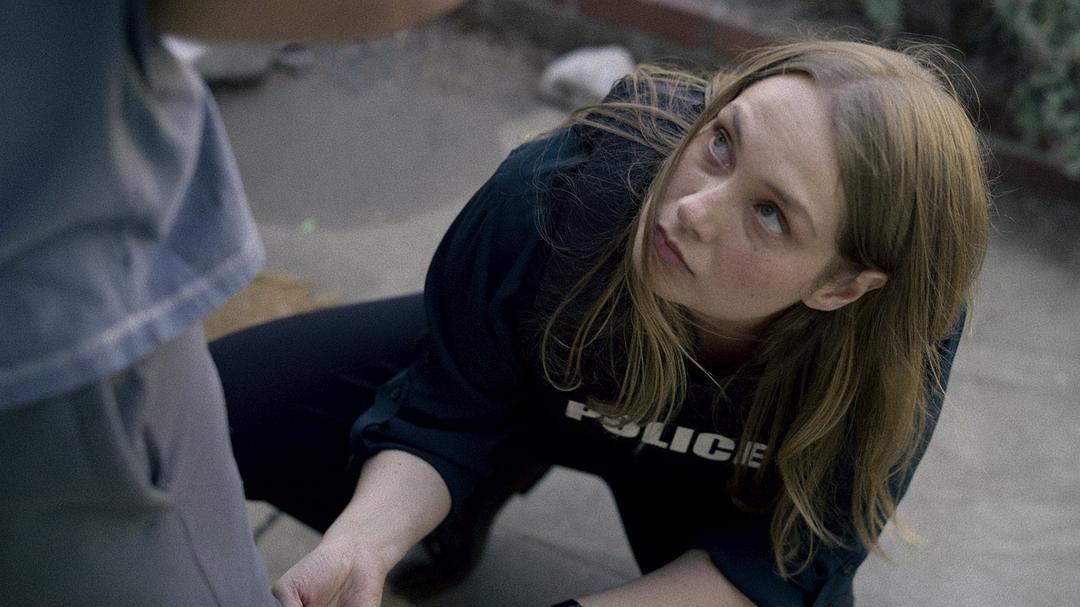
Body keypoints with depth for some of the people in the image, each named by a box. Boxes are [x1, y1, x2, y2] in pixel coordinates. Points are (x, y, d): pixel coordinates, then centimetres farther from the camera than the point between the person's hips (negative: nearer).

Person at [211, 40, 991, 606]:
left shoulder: (900, 331, -38)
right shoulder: (559, 189, -39)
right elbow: (445, 413, -22)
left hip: (713, 485, 0)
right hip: (530, 379, 1)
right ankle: (465, 509, 17)